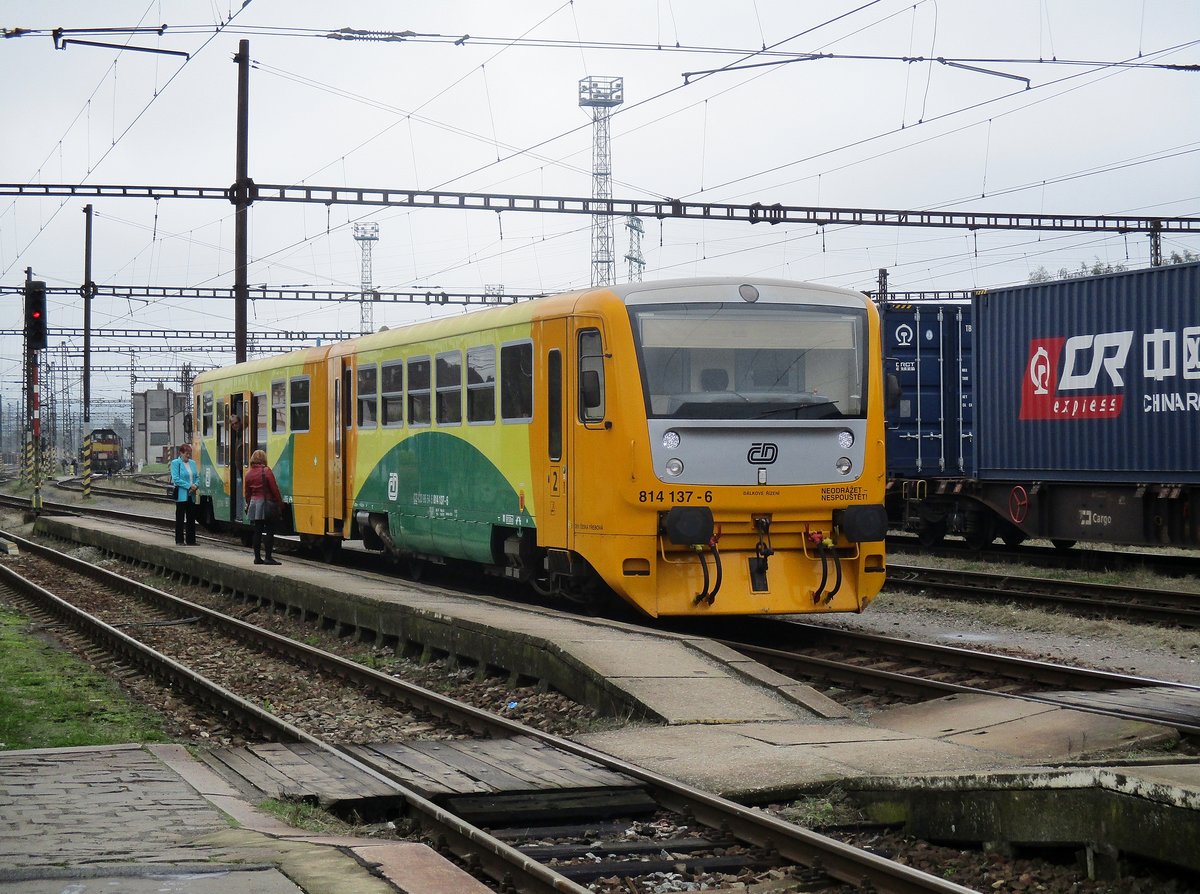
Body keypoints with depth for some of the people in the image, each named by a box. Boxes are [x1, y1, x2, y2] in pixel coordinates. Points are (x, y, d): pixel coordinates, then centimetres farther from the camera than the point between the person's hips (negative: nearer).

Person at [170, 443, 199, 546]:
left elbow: (197, 477, 15)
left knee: (191, 518, 8)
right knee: (180, 518, 1)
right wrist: (189, 486, -16)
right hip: (181, 495, -6)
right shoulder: (175, 463, -5)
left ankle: (190, 540, 13)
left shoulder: (192, 463, 12)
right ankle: (179, 540, 5)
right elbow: (176, 479, -12)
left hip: (191, 495, 6)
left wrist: (196, 485, -6)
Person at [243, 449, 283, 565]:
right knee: (269, 531, -3)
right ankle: (268, 557, -7)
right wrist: (280, 503, -5)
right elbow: (274, 489, -11)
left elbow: (247, 493, 13)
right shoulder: (266, 471, -10)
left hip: (254, 503, 6)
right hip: (266, 503, -6)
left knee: (257, 531, 10)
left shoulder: (249, 474, 8)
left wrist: (249, 505, 23)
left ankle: (257, 557, 11)